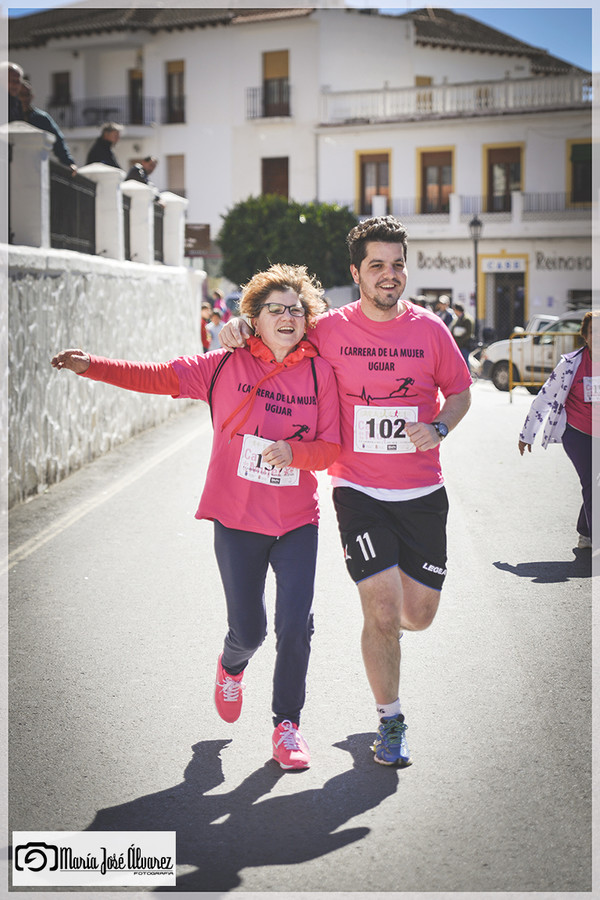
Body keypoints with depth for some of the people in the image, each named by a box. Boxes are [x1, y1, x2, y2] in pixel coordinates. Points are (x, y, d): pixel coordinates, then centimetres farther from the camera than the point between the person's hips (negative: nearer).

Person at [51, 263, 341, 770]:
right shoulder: (227, 366, -1)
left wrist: (294, 452, -21)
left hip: (297, 522, 1)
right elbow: (159, 377, 1)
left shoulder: (320, 372, -1)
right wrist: (92, 367, -5)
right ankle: (232, 666, 44)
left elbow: (331, 447, -1)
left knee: (296, 625, -6)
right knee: (249, 628, 5)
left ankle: (287, 724, 15)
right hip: (237, 520, 0)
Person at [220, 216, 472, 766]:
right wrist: (242, 329, -9)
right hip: (358, 489, -2)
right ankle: (390, 722, 13)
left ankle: (380, 623, 46)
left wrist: (438, 428, -8)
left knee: (419, 615, 7)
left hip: (422, 492, 2)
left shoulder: (430, 329, 0)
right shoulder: (332, 330, -4)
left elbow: (460, 391, 11)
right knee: (383, 612, -8)